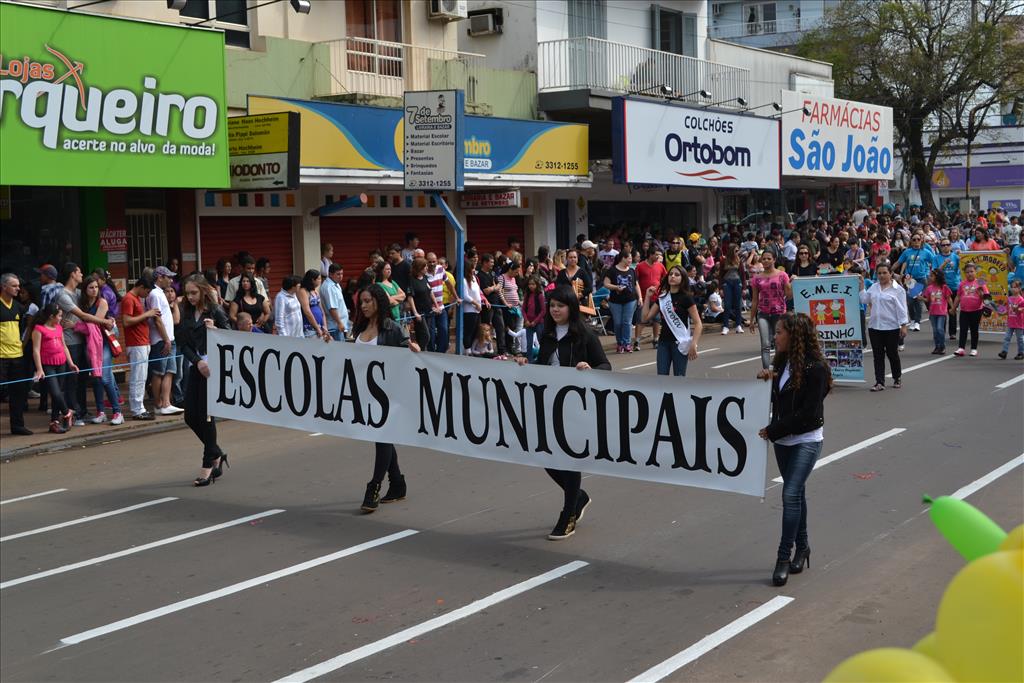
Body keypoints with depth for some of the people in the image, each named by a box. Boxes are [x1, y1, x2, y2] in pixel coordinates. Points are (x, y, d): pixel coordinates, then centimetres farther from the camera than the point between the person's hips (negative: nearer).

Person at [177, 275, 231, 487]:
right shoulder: (186, 314, 10)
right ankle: (217, 455, 23)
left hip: (213, 366, -6)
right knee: (190, 417, 4)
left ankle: (208, 465, 4)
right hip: (195, 367, 6)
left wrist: (215, 329, -22)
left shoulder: (215, 312, -3)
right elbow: (184, 344, 6)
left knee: (205, 415, -6)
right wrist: (198, 361, -10)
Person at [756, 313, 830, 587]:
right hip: (783, 440, 7)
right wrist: (764, 380, -5)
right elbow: (773, 399, 16)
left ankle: (784, 556, -8)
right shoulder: (781, 362, 6)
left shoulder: (815, 368, -17)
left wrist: (774, 430, -18)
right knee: (796, 493, 16)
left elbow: (809, 414, -20)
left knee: (791, 494, -13)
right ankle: (802, 545, 29)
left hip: (806, 440, -7)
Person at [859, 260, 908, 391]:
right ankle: (879, 382, 4)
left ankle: (897, 378, 27)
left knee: (892, 354, 7)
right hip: (874, 327, 4)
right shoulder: (873, 287, 11)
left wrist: (903, 326, -11)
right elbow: (864, 299, 8)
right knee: (878, 355, 3)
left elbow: (901, 309, -7)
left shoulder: (897, 289, -5)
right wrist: (862, 285, 5)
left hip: (891, 327, -4)